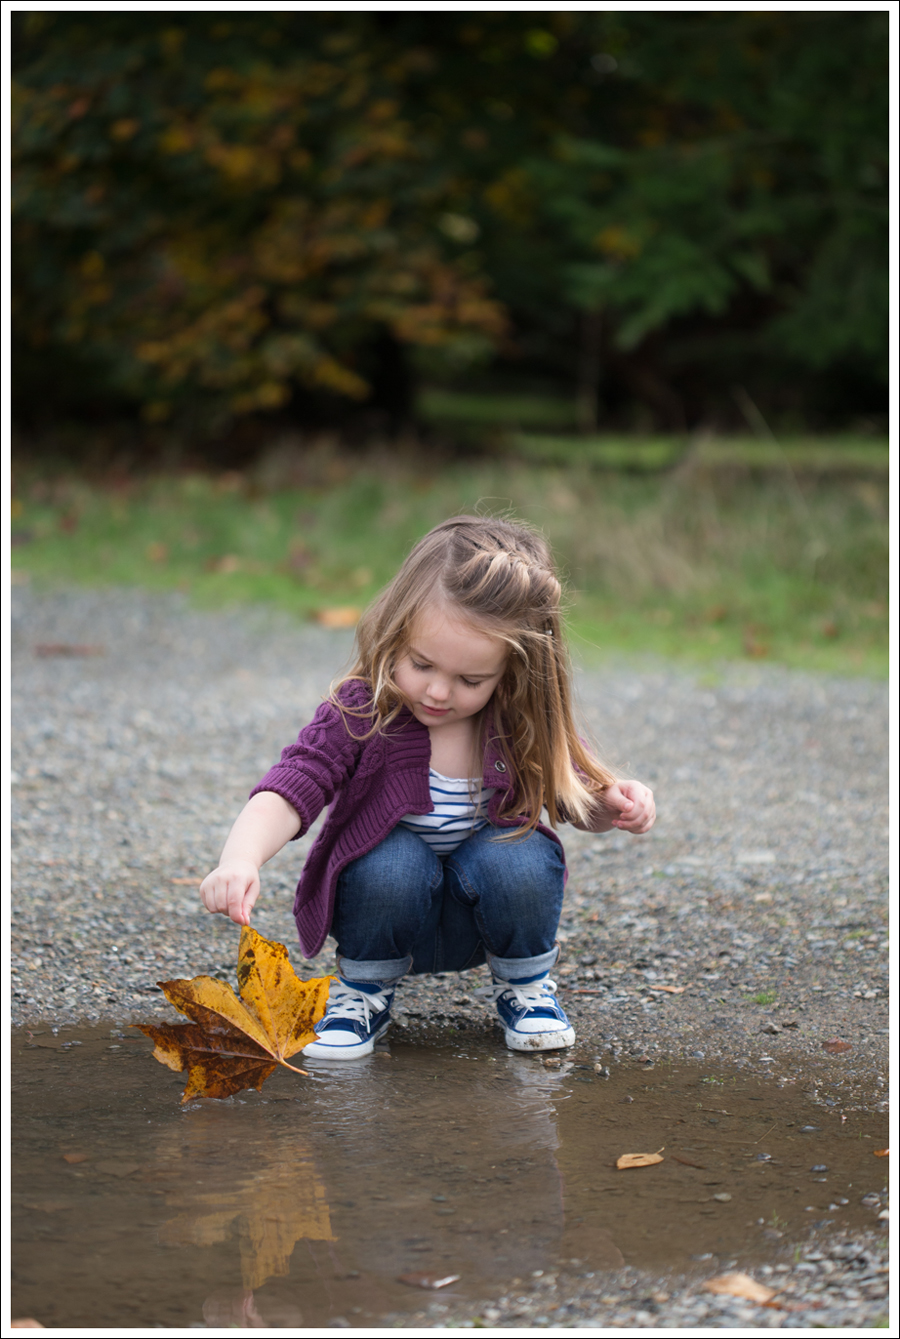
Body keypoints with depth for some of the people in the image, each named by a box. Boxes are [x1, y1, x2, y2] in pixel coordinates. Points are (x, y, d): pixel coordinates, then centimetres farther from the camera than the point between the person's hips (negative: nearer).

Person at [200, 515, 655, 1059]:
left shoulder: (526, 724, -12)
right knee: (392, 861, -34)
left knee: (518, 859, -30)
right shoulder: (360, 714, -21)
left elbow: (572, 797, 6)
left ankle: (524, 983, 1)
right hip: (388, 903, -2)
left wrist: (613, 801, -18)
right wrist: (241, 860, -51)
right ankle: (363, 989, -4)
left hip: (483, 912, 2)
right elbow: (288, 792, -31)